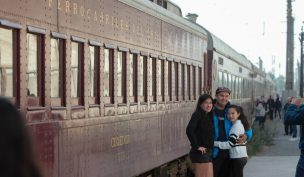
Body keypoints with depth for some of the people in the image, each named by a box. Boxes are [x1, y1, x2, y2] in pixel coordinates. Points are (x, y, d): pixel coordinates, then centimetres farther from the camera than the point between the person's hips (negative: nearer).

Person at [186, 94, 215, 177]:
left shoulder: (209, 116, 14)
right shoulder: (197, 115, -11)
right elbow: (189, 130, -26)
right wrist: (196, 146, -21)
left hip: (209, 152, 9)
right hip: (201, 152, -9)